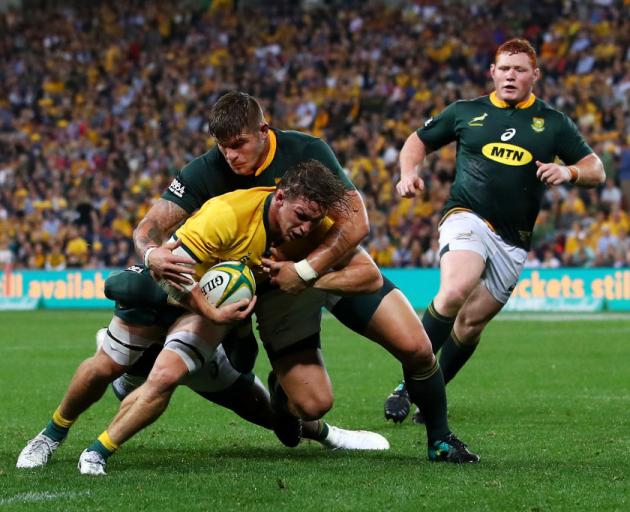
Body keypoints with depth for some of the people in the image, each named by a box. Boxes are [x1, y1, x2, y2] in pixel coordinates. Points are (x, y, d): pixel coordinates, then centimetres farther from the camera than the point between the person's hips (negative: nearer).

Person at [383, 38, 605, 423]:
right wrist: (409, 172, 0)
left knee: (472, 321, 1)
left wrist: (569, 172, -12)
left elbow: (596, 171, 10)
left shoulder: (553, 124, 10)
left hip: (513, 240, 3)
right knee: (455, 291, -30)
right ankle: (408, 384, -23)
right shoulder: (465, 113, 9)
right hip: (468, 218, -2)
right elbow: (418, 141, 21)